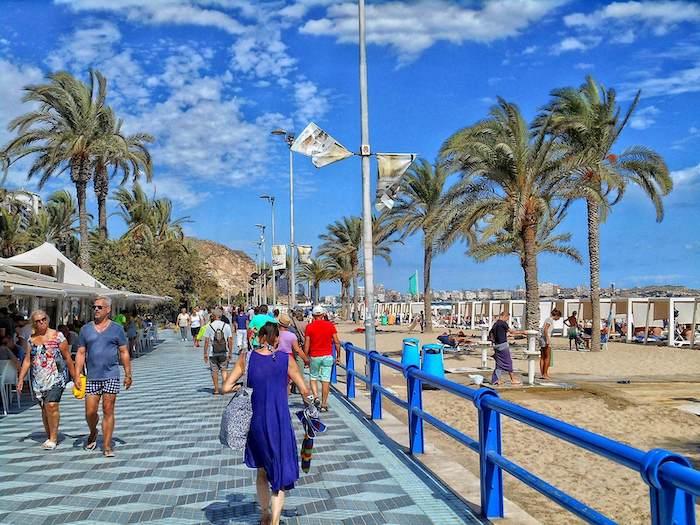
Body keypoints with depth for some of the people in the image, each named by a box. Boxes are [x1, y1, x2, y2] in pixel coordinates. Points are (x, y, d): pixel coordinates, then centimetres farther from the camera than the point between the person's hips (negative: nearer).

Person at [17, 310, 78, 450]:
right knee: (44, 408, 7)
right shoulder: (31, 339, 10)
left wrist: (75, 378, 2)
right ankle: (49, 437, 18)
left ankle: (53, 438, -7)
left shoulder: (57, 336, -2)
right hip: (38, 379, 4)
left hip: (55, 377, -4)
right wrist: (21, 379, 5)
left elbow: (68, 358, 1)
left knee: (51, 406, -15)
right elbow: (27, 360, 12)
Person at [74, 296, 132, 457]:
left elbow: (124, 352, 5)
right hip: (92, 377, 2)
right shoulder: (86, 329, 8)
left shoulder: (116, 329, 3)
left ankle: (107, 447, 7)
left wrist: (128, 374, 1)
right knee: (90, 412, 1)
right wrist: (77, 375, 0)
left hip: (111, 376, -2)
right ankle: (93, 433, 32)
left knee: (108, 411, -1)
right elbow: (81, 353, 8)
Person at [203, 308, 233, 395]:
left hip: (212, 353, -1)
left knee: (214, 371, 10)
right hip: (224, 353, 1)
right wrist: (230, 353, 6)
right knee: (224, 370, 11)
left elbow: (206, 341, -5)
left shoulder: (209, 326, -5)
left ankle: (216, 389, 16)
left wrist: (205, 354, 3)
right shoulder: (226, 326, -2)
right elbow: (230, 341, -2)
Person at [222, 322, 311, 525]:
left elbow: (226, 387, -5)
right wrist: (308, 402, 17)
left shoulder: (246, 358, -3)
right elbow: (304, 391, -4)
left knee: (262, 471, 23)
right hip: (280, 423, -3)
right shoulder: (285, 359, -6)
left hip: (256, 423, 3)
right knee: (280, 473, 9)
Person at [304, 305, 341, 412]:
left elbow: (306, 344, -5)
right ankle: (324, 404, 7)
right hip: (327, 356, 1)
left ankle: (316, 396, -3)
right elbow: (337, 342, -1)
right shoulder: (330, 325, -1)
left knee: (313, 378, 17)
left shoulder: (309, 326, -5)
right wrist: (338, 356, 8)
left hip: (314, 356, -1)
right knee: (326, 380, 5)